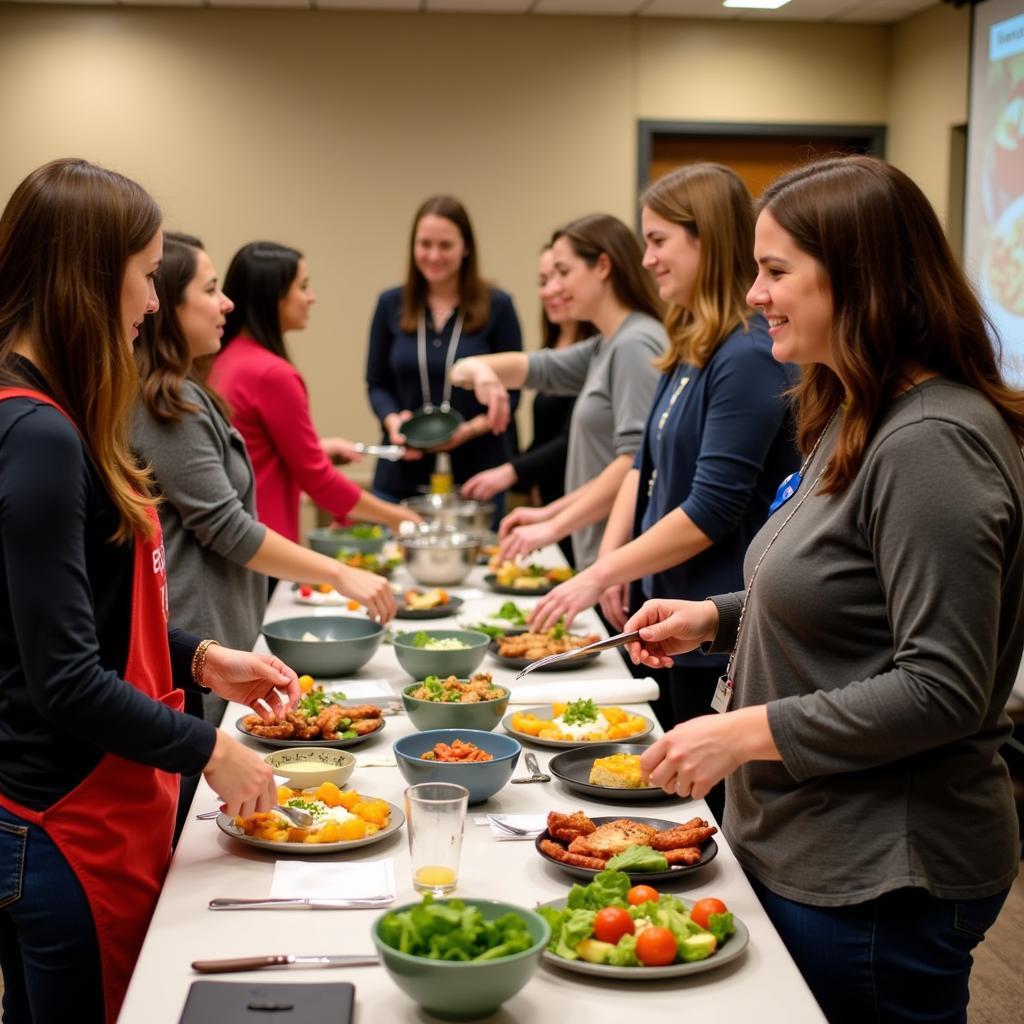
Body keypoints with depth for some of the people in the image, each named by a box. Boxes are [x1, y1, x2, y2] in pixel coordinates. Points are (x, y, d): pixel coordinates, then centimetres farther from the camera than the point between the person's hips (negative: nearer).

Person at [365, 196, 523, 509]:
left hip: (475, 474, -2)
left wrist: (473, 427, -17)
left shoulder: (496, 306, -2)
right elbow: (376, 383, 10)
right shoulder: (391, 304, 6)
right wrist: (392, 420, -11)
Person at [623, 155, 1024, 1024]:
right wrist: (717, 618, 7)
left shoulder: (932, 445, -22)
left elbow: (941, 689, -25)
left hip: (878, 882, -9)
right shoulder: (856, 417, 10)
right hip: (803, 849, 10)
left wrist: (747, 733, -22)